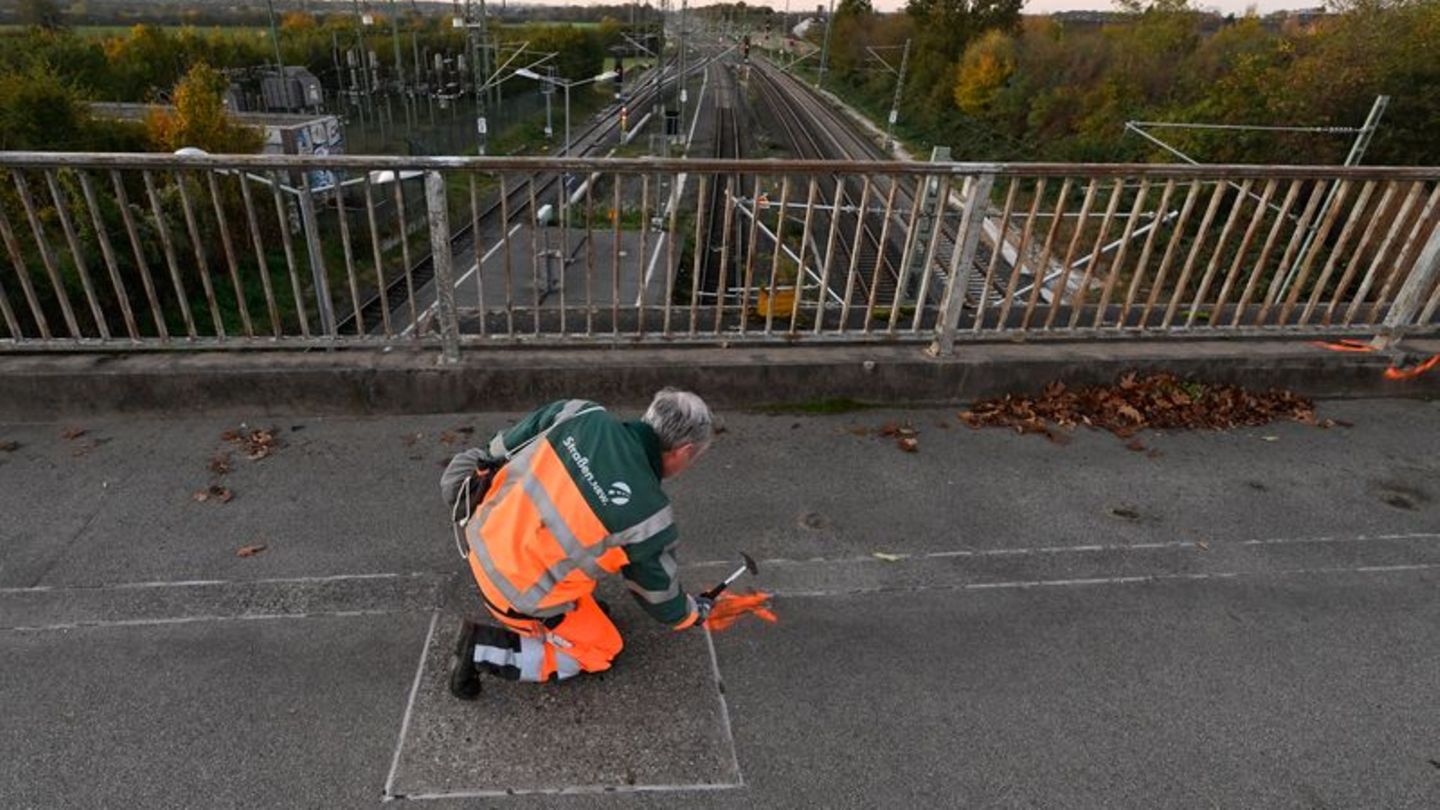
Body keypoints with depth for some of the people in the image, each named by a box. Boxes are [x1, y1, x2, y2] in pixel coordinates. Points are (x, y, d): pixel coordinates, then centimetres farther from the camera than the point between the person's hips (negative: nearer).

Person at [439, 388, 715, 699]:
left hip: (481, 538, 6)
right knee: (600, 651, 16)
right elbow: (658, 589, -2)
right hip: (519, 595, -6)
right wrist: (694, 613, 19)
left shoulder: (583, 414, -11)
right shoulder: (649, 518, -21)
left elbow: (499, 452, 1)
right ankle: (486, 649, 4)